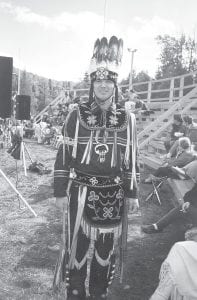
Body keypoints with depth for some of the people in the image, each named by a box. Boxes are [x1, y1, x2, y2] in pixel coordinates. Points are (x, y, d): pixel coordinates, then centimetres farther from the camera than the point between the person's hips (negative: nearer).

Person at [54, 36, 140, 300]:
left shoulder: (126, 119, 2)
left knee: (106, 249, 13)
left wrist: (132, 194, 4)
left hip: (113, 196, 2)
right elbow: (64, 153, -1)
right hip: (82, 193, -1)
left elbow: (132, 158, 5)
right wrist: (61, 190, -2)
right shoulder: (77, 115, -3)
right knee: (79, 246, 7)